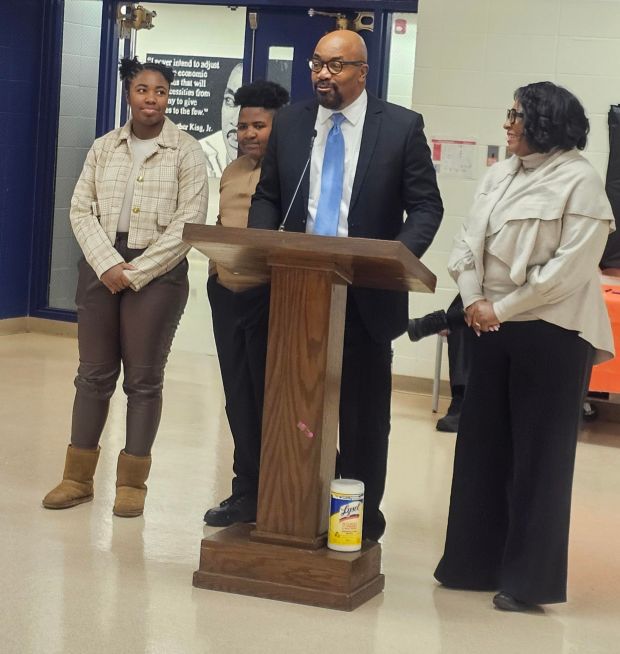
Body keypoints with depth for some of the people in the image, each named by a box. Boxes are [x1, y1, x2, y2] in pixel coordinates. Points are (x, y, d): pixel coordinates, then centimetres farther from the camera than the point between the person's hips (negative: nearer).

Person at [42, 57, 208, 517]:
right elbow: (82, 210, 5)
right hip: (101, 268, 3)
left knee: (144, 379, 1)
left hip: (157, 273, -3)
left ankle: (132, 482, 11)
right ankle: (78, 477, 16)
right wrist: (108, 264, -10)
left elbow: (189, 222, -9)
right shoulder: (104, 148, 8)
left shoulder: (186, 152, -3)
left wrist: (136, 271, -13)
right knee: (94, 373, 7)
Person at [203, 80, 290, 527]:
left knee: (266, 399, -1)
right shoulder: (232, 173, 16)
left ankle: (266, 496, 8)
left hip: (269, 297, -7)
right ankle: (246, 492, 20)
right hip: (227, 294, 7)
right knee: (238, 398, 11)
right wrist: (216, 266, 13)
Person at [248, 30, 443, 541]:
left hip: (367, 294, -3)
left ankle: (362, 526, 18)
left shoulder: (402, 127, -3)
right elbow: (268, 196, 12)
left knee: (364, 415, 7)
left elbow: (426, 206, -2)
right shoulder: (290, 123, 7)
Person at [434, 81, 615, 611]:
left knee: (538, 455, 0)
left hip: (551, 333, -7)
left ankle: (529, 578, 9)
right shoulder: (499, 176, 12)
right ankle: (477, 561, 21)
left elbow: (571, 264, -16)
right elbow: (470, 240, 9)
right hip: (494, 328, 7)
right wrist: (474, 300, -8)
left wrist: (504, 308, -15)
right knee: (482, 446, 10)